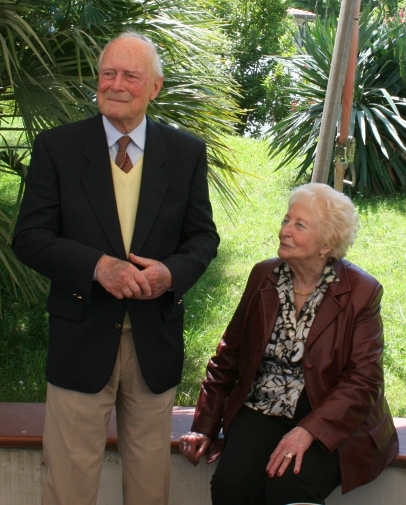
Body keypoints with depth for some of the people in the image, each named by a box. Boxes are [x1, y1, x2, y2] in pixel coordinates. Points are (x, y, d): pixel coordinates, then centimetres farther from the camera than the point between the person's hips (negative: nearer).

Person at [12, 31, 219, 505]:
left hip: (155, 338, 2)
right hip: (81, 336, -2)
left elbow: (203, 236, 6)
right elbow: (28, 238, -6)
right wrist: (97, 265, -22)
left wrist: (171, 271, -16)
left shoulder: (187, 152, 2)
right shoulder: (56, 146, -4)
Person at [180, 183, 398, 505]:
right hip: (261, 413, 3)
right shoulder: (264, 276, 7)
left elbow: (363, 379, -11)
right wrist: (205, 426, 6)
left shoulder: (361, 292, -5)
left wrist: (308, 432, -23)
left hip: (331, 423, -3)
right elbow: (229, 355, 11)